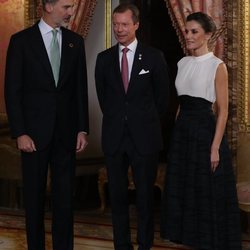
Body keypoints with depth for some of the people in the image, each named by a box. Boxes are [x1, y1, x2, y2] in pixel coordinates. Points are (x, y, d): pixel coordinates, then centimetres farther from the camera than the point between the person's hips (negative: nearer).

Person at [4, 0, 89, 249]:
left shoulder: (75, 41, 7)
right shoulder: (21, 40, -4)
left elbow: (81, 89, 9)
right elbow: (12, 90, -6)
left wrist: (82, 128, 3)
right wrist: (20, 133, -11)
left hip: (66, 132, 3)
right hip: (34, 132, -3)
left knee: (64, 195, 5)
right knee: (34, 194, 7)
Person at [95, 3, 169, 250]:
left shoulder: (154, 57, -3)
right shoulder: (104, 58, 4)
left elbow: (162, 96, 5)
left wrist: (146, 120, 9)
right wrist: (116, 119, 12)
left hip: (144, 137, -2)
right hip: (114, 136, 2)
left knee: (145, 195, 4)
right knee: (117, 195, 6)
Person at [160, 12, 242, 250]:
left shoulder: (217, 66, -9)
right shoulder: (183, 63, 9)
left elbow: (222, 109, -11)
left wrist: (215, 147, -16)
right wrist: (178, 130, 12)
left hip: (205, 129, -6)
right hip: (182, 131, 7)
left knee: (208, 191, 1)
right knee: (183, 188, 11)